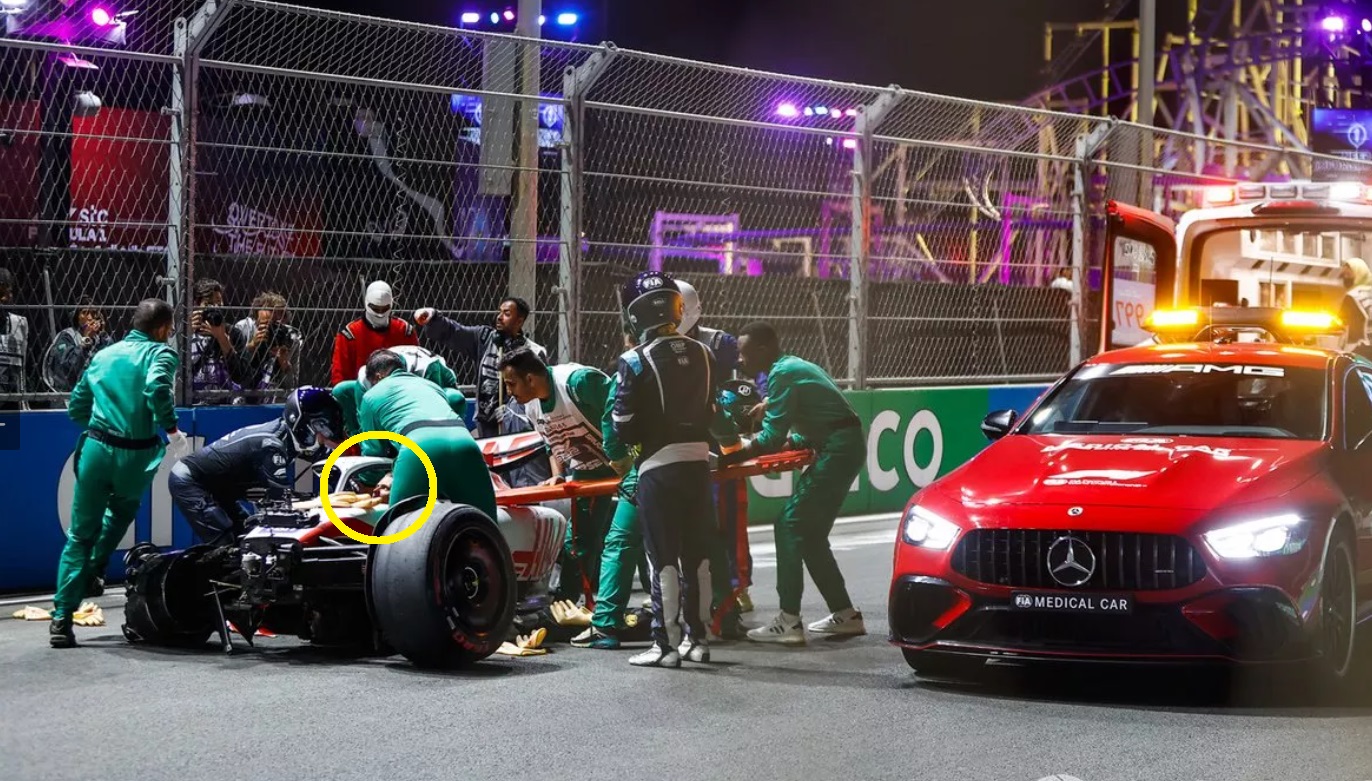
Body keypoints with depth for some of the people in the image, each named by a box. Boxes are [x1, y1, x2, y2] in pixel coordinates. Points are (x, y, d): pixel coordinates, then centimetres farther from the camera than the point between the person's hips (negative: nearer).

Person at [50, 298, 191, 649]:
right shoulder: (160, 353, 0)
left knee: (80, 534, 6)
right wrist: (172, 429, -14)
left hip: (97, 449, 3)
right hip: (137, 455, -3)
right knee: (121, 515, 29)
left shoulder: (103, 355, 16)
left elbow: (76, 408, 19)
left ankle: (62, 618, 0)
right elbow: (157, 388, -22)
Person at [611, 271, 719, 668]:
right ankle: (697, 638, 19)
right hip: (698, 460, 5)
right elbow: (710, 412, 12)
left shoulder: (635, 361, -11)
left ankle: (666, 643, 0)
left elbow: (623, 427, -9)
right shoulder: (702, 355, 7)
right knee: (697, 553, 12)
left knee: (664, 557, -1)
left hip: (659, 465, -5)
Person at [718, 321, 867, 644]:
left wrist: (730, 458, -12)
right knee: (810, 532, 14)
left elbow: (772, 438, -17)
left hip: (838, 450, -10)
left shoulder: (782, 374, -12)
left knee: (791, 527, -10)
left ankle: (789, 621, -14)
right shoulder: (794, 367, 18)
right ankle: (844, 614, 18)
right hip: (845, 446, 10)